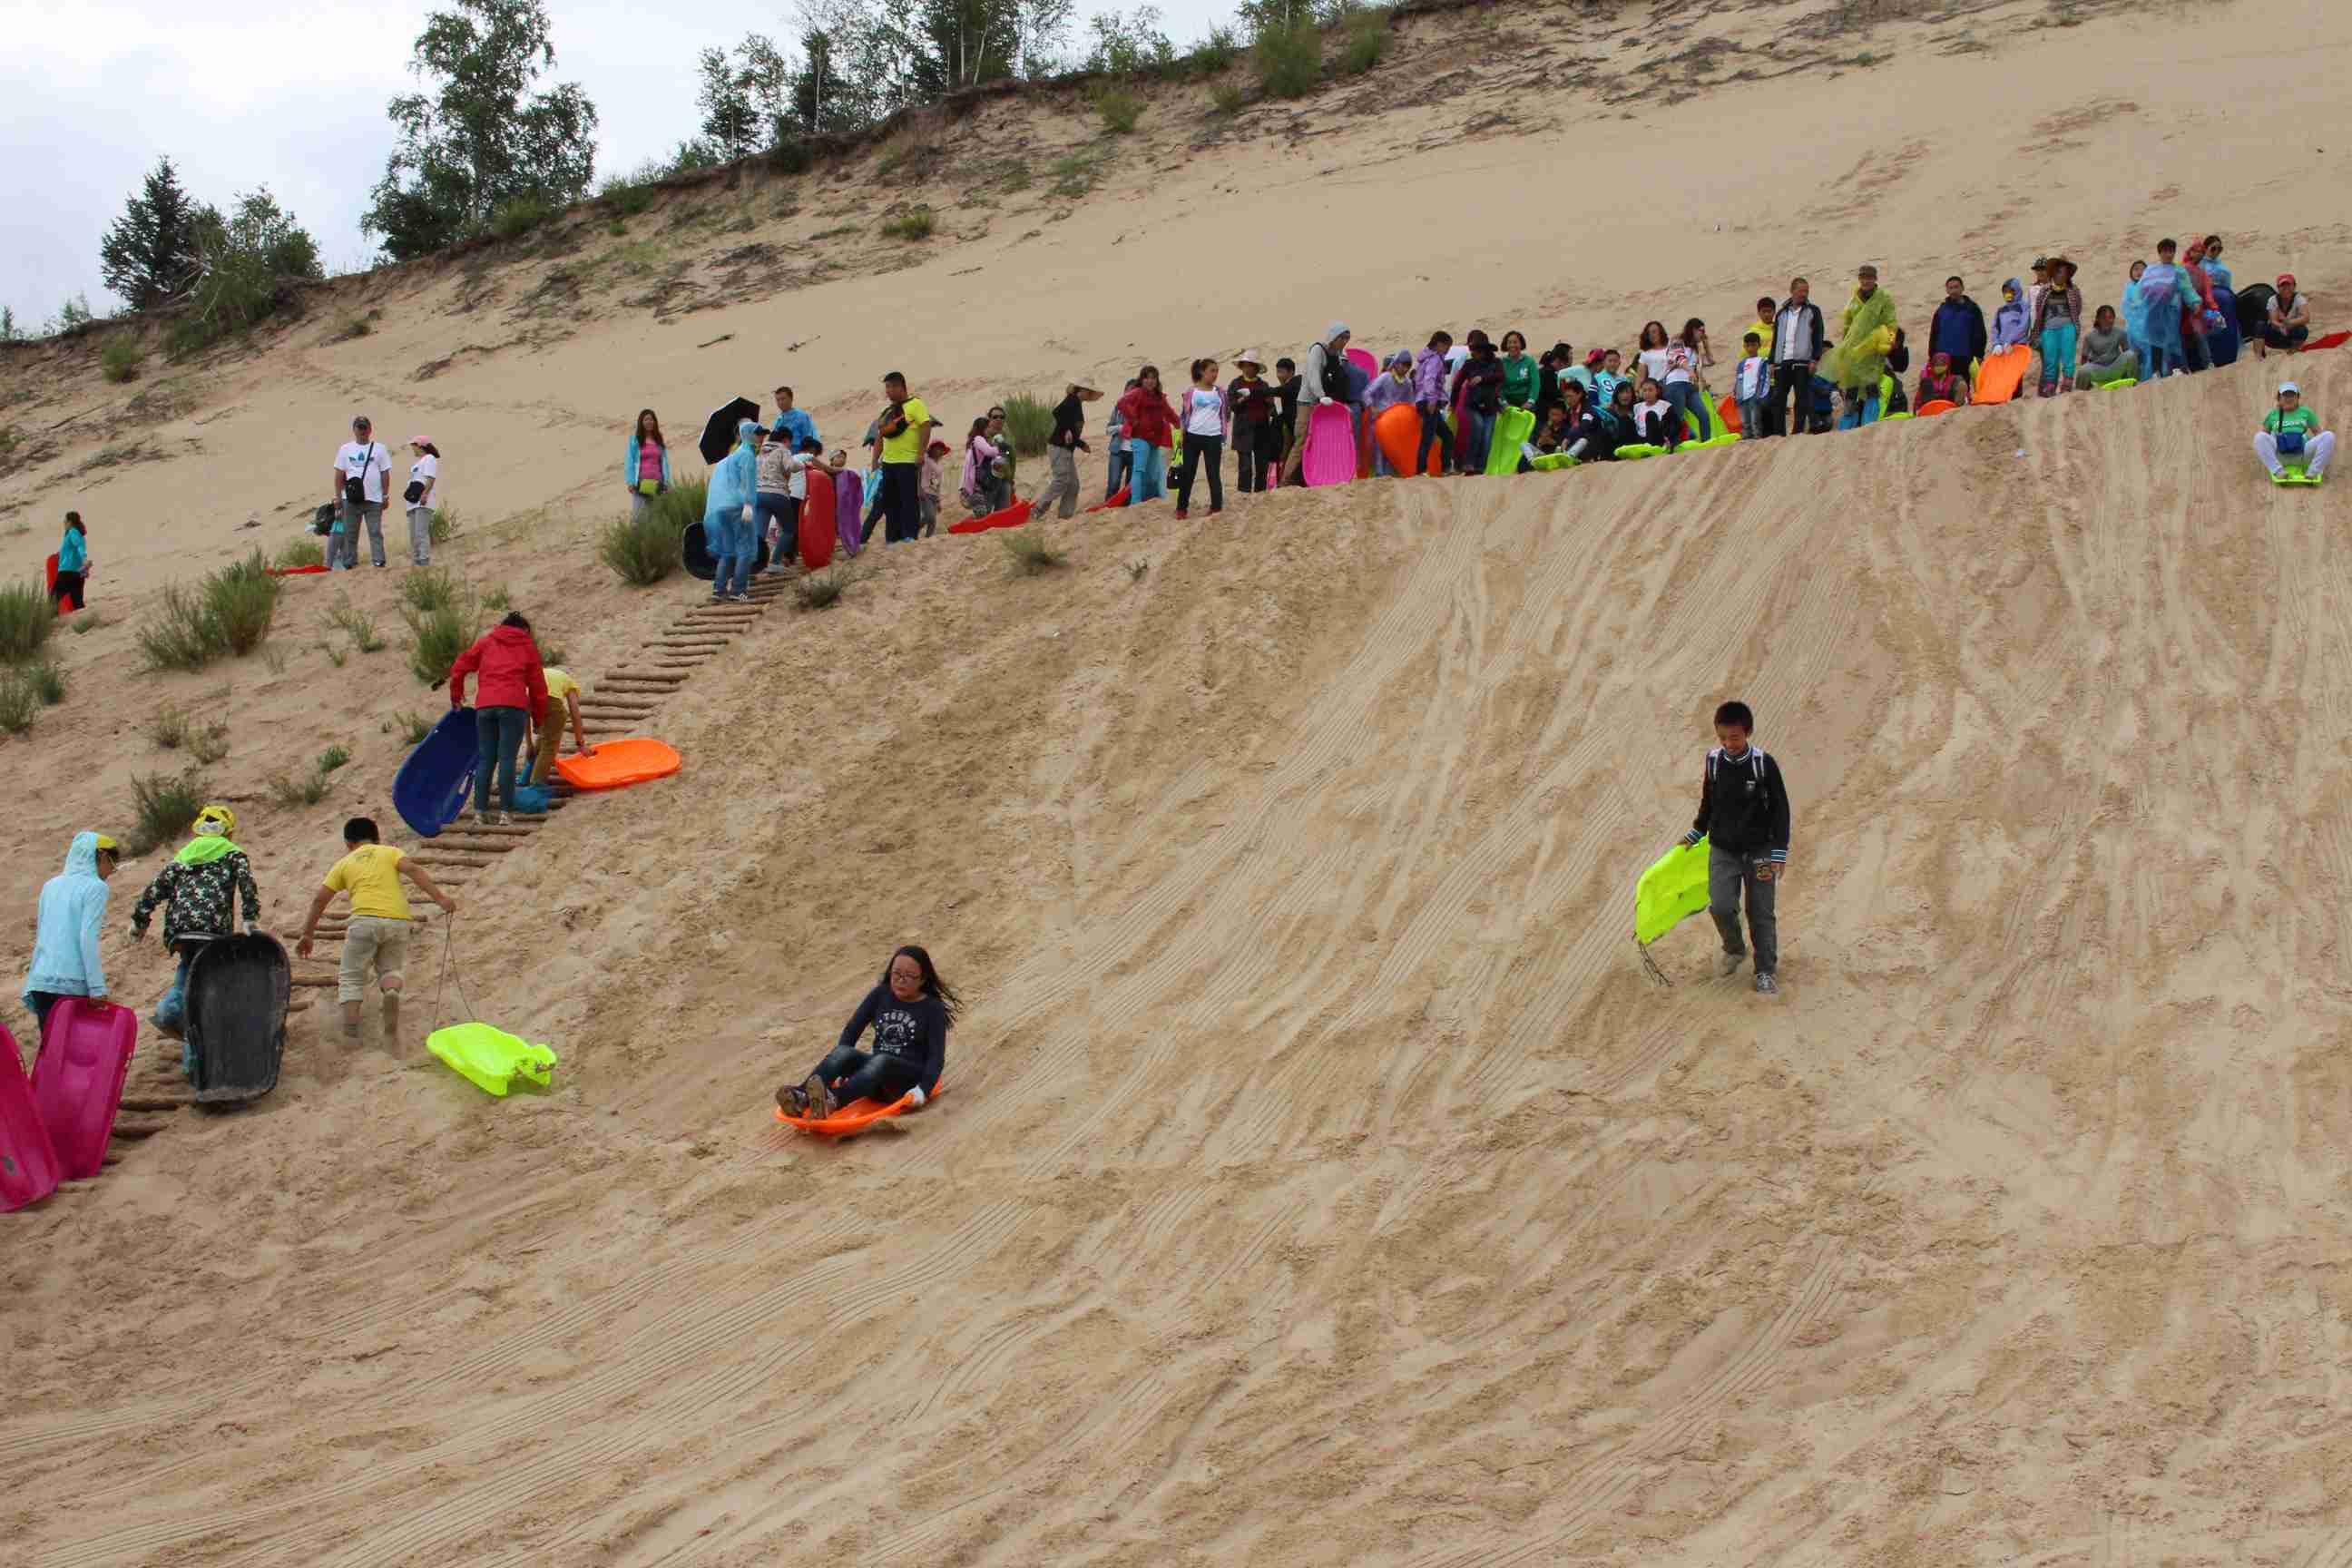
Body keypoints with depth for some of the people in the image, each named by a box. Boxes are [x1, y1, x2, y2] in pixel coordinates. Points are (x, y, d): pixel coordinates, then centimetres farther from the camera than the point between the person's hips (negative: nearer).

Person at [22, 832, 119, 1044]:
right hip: (73, 983, -6)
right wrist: (97, 987, -14)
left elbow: (41, 933, 18)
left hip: (41, 980, 6)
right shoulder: (95, 887, -5)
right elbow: (87, 938, -14)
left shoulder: (51, 885, 14)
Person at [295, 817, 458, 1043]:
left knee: (352, 976, 9)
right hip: (398, 920, 1)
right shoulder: (390, 852, 21)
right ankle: (391, 990, -16)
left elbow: (320, 899, 16)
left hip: (365, 917, -1)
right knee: (390, 968, 20)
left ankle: (350, 1023, -15)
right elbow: (412, 870, 2)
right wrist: (439, 897, -5)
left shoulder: (344, 863, 21)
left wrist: (307, 934, 24)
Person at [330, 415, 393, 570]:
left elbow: (385, 474, 6)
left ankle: (378, 561, -8)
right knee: (350, 533, 4)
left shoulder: (379, 448, 7)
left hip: (374, 498, -1)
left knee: (375, 532, -5)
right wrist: (337, 497, 3)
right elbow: (339, 475, 9)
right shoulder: (345, 449, 10)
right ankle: (349, 563, 7)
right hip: (351, 498, 1)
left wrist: (385, 496, 1)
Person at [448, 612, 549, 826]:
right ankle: (506, 812, -10)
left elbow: (459, 668, 14)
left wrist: (456, 697, 27)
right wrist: (538, 718, 23)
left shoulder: (487, 641, 20)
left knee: (485, 759, 6)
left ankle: (480, 811, 2)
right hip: (513, 705, -2)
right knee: (507, 758, -5)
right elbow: (537, 685, 14)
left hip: (484, 706, 2)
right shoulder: (528, 646, 15)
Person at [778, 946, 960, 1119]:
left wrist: (924, 1089, -26)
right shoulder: (881, 994, 10)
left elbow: (936, 1056, -10)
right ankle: (801, 1097, -57)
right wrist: (841, 1068, -8)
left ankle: (833, 1101, -68)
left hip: (910, 1079, -4)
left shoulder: (933, 1009, -1)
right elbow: (852, 1029, 5)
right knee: (844, 1052, -27)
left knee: (881, 1061, -38)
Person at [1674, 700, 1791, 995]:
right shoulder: (1714, 762, -3)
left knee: (1761, 913, 2)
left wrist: (1779, 853, -7)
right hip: (1722, 850, 2)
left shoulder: (1764, 764, -11)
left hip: (1759, 850, -2)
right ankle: (1734, 950, 17)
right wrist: (1695, 834, 22)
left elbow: (1780, 809, -5)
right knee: (1721, 907, -12)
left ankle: (1765, 971, 15)